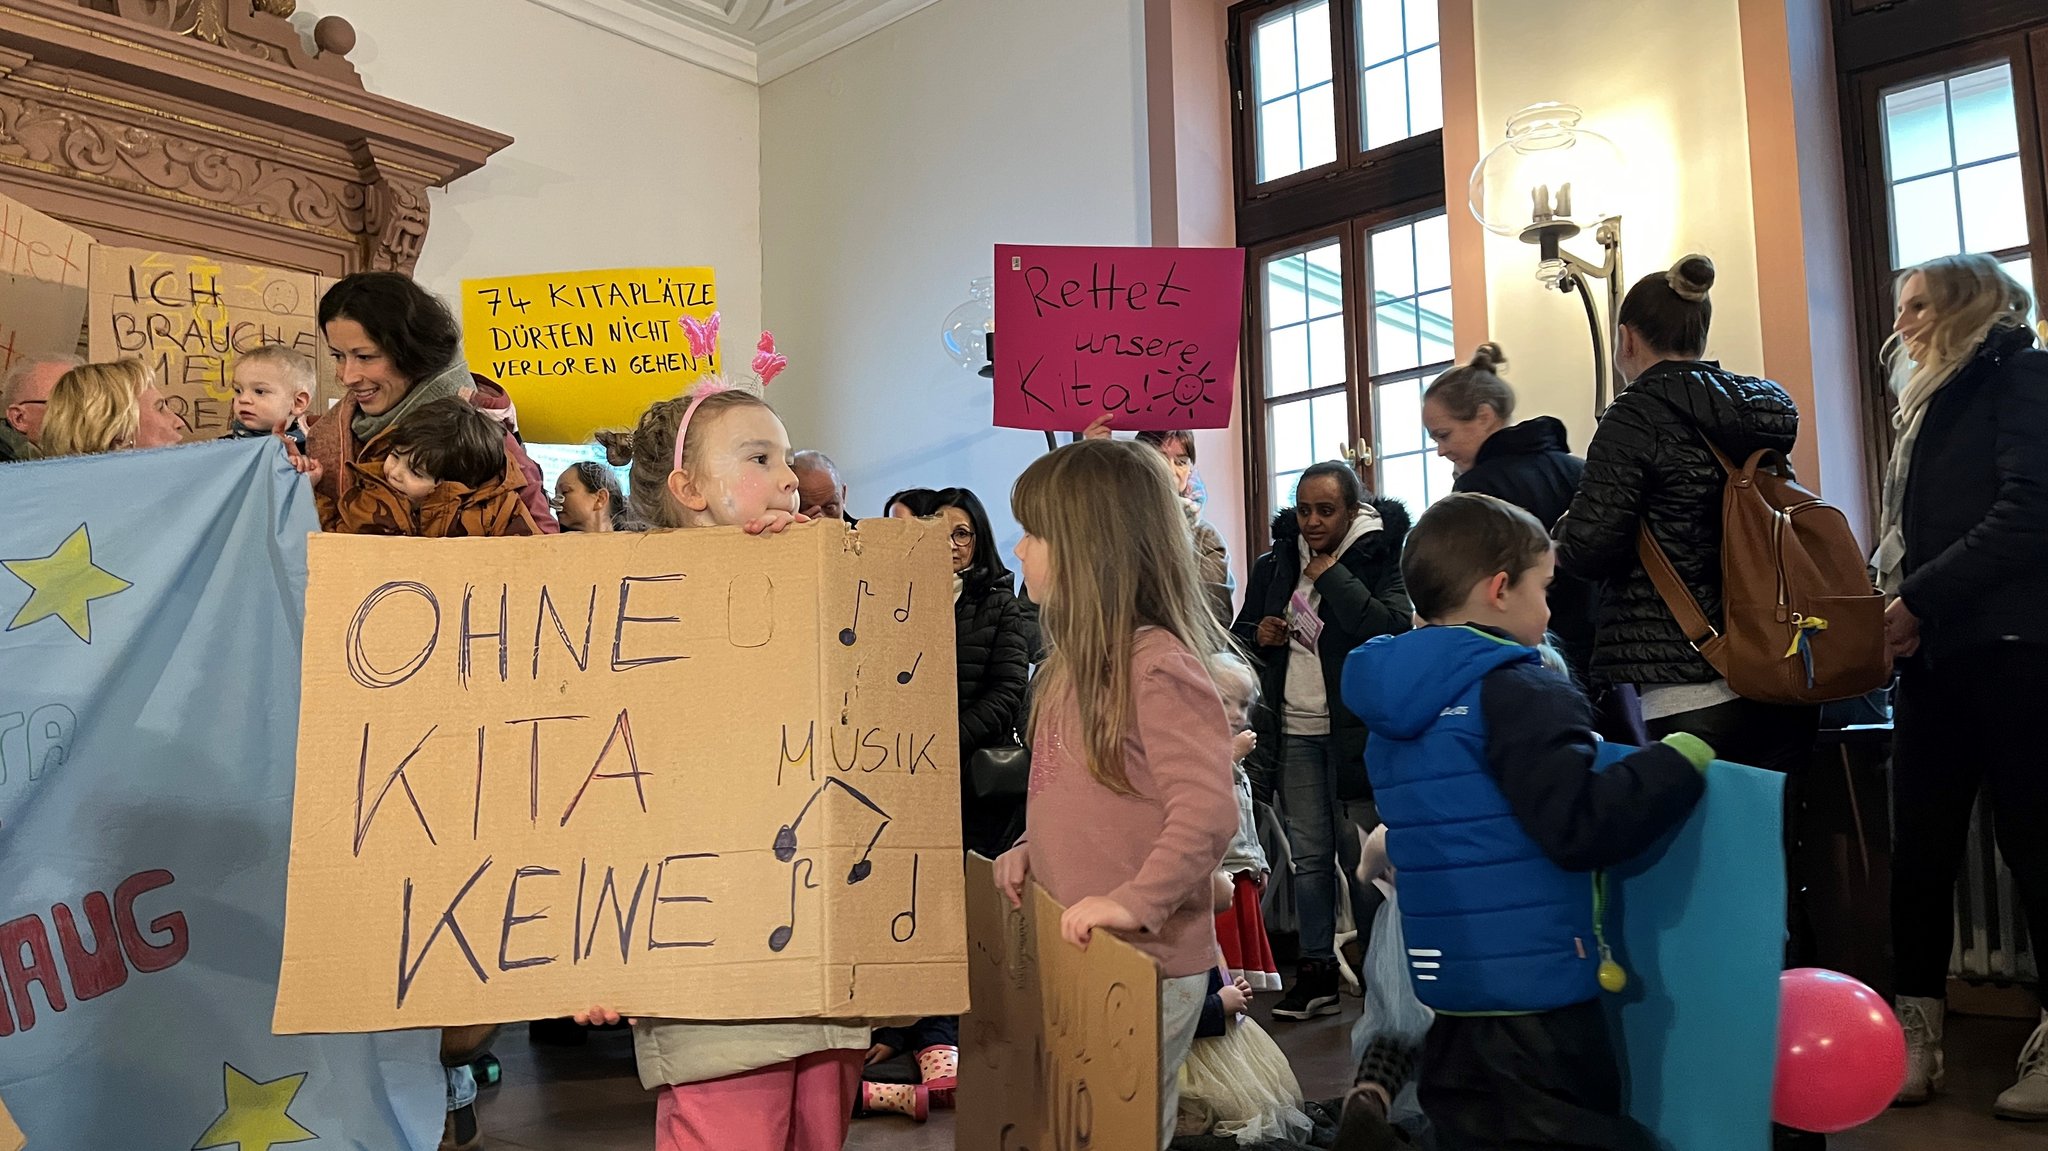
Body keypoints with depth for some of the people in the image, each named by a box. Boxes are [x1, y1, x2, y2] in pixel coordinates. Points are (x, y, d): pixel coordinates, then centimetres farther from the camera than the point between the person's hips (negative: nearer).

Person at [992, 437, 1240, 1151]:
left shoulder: (1159, 665, -20)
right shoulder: (1079, 660, 9)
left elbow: (1206, 810, -26)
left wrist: (1138, 899, -31)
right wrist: (1032, 851, 8)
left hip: (1144, 964, -9)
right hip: (1078, 951, 9)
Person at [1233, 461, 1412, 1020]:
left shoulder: (1379, 559, -4)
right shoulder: (1275, 565, 10)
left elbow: (1392, 629, -21)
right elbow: (1241, 631, 22)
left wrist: (1331, 575, -15)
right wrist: (1257, 635, -1)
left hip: (1355, 730, -5)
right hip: (1294, 730, 5)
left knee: (1361, 854, 0)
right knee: (1308, 855, 9)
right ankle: (1316, 970, 17)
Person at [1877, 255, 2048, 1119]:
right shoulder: (1929, 406, 23)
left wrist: (1923, 599, -16)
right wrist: (1892, 606, 2)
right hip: (1936, 655, 7)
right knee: (1919, 846, 3)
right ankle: (1916, 1036, 9)